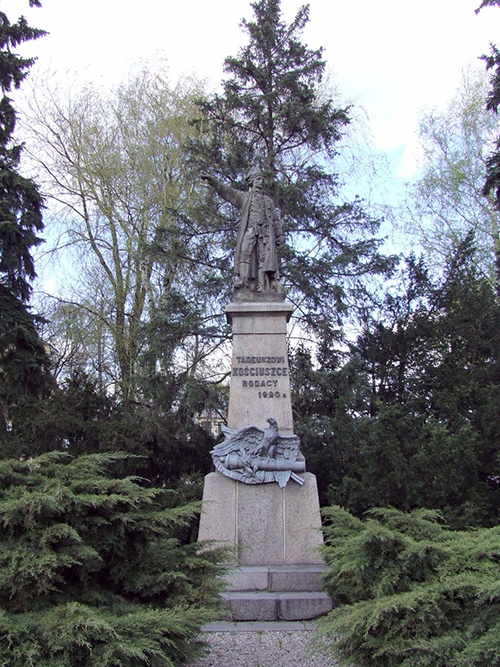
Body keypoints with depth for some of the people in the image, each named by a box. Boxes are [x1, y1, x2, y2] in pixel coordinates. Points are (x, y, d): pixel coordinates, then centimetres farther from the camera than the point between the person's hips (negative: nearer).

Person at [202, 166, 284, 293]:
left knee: (265, 257, -11)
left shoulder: (268, 200, 30)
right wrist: (212, 180, -3)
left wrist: (279, 235, 12)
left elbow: (275, 220, 25)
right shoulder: (243, 197, 22)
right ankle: (242, 279, -32)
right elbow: (226, 191, 11)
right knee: (245, 252, -22)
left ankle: (262, 285, -18)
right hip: (249, 229, -2)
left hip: (266, 233, 2)